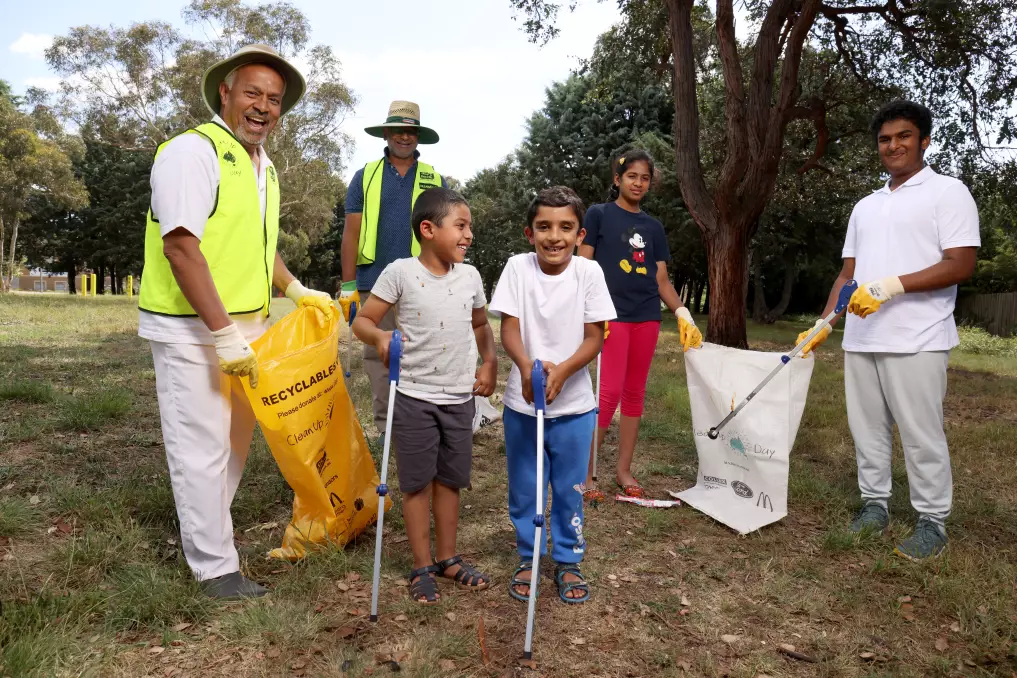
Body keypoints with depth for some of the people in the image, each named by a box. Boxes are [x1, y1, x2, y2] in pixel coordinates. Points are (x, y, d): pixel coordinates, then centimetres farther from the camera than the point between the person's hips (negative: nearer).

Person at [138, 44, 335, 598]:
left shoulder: (263, 167, 14)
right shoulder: (194, 151, -13)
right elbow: (181, 247, -22)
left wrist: (296, 291, 15)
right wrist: (223, 334, -25)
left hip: (245, 326, 9)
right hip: (193, 330, -9)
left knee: (235, 440, 18)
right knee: (203, 448, 1)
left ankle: (200, 534, 36)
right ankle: (216, 567, 14)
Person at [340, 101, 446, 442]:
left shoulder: (435, 180, 9)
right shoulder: (365, 176, 9)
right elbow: (351, 233, 5)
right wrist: (348, 286, -2)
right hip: (374, 284, 1)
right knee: (378, 356, 6)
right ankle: (385, 427, 17)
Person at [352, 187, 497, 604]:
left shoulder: (470, 276, 3)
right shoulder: (400, 272, -11)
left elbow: (481, 324, 18)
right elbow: (362, 321, -7)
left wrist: (490, 363, 5)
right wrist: (379, 336, -28)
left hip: (460, 397, 4)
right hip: (414, 397, -4)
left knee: (450, 479, 14)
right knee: (417, 482, 6)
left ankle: (448, 558, 30)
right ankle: (422, 567, 21)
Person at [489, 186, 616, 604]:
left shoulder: (589, 272, -8)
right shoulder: (518, 268, -7)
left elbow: (595, 337, -7)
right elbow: (509, 329, -10)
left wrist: (561, 370, -24)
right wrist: (527, 367, -31)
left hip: (573, 403, 0)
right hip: (521, 401, 1)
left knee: (569, 489, 12)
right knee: (523, 489, 13)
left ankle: (568, 562, 32)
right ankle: (528, 560, 33)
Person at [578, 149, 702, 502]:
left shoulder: (653, 227, 15)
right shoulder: (598, 214, 3)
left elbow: (661, 279, 15)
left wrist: (682, 313, 2)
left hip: (647, 317, 5)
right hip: (612, 315, -5)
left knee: (635, 392, 8)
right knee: (609, 392, -11)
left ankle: (624, 469, 18)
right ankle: (585, 472, 0)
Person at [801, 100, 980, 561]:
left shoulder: (948, 192, -1)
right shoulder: (864, 206, 18)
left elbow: (961, 265, -11)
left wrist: (892, 286, -21)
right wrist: (823, 324, 10)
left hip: (917, 340, -6)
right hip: (860, 339, 6)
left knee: (921, 434, 0)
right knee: (866, 428, 11)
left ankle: (932, 521, 13)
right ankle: (875, 505, 23)